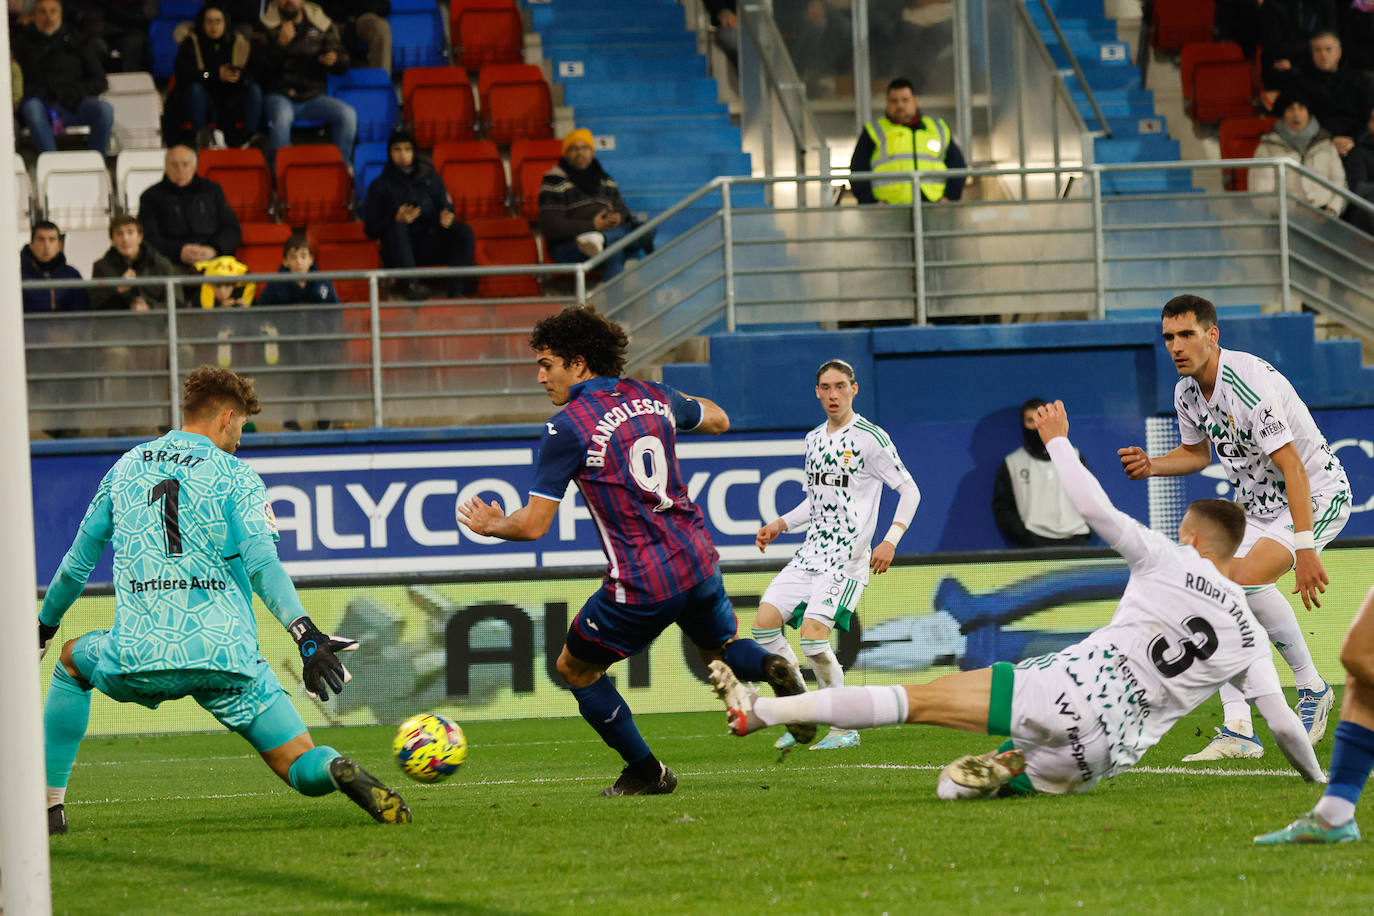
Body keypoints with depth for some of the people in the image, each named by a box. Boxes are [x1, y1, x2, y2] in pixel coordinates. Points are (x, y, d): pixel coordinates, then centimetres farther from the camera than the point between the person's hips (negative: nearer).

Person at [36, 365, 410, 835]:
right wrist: (308, 637, -20)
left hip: (138, 656, 2)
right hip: (226, 656, -2)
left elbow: (77, 564, 24)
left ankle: (46, 803, 25)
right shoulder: (236, 475, 6)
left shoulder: (126, 467, 18)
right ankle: (340, 771, -36)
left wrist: (44, 626, 40)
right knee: (302, 767, 2)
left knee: (72, 659, 35)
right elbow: (261, 563, -11)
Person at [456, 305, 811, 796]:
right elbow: (717, 419, 28)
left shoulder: (568, 426, -11)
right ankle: (771, 668, -5)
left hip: (640, 587, -6)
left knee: (575, 668, 16)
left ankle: (647, 771, 17)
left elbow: (533, 525, -11)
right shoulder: (652, 396, 7)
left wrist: (492, 525, 9)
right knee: (724, 647, 29)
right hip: (698, 562, 6)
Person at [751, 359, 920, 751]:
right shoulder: (814, 439, 15)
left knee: (813, 634, -20)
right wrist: (780, 524, 13)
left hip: (847, 556, -8)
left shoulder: (869, 438, -8)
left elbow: (909, 490, -8)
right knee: (765, 623, -3)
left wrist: (890, 540, -19)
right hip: (811, 552, 8)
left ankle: (845, 729, -7)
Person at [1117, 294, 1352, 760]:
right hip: (1258, 506, 9)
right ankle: (1239, 730, -6)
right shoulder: (1187, 393, -1)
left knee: (1248, 577, -30)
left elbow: (1292, 467, -31)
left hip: (1318, 495, -9)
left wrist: (1304, 549, -36)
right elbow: (1197, 453, 19)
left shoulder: (1251, 385, -28)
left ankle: (1311, 687, -10)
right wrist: (1151, 465, -1)